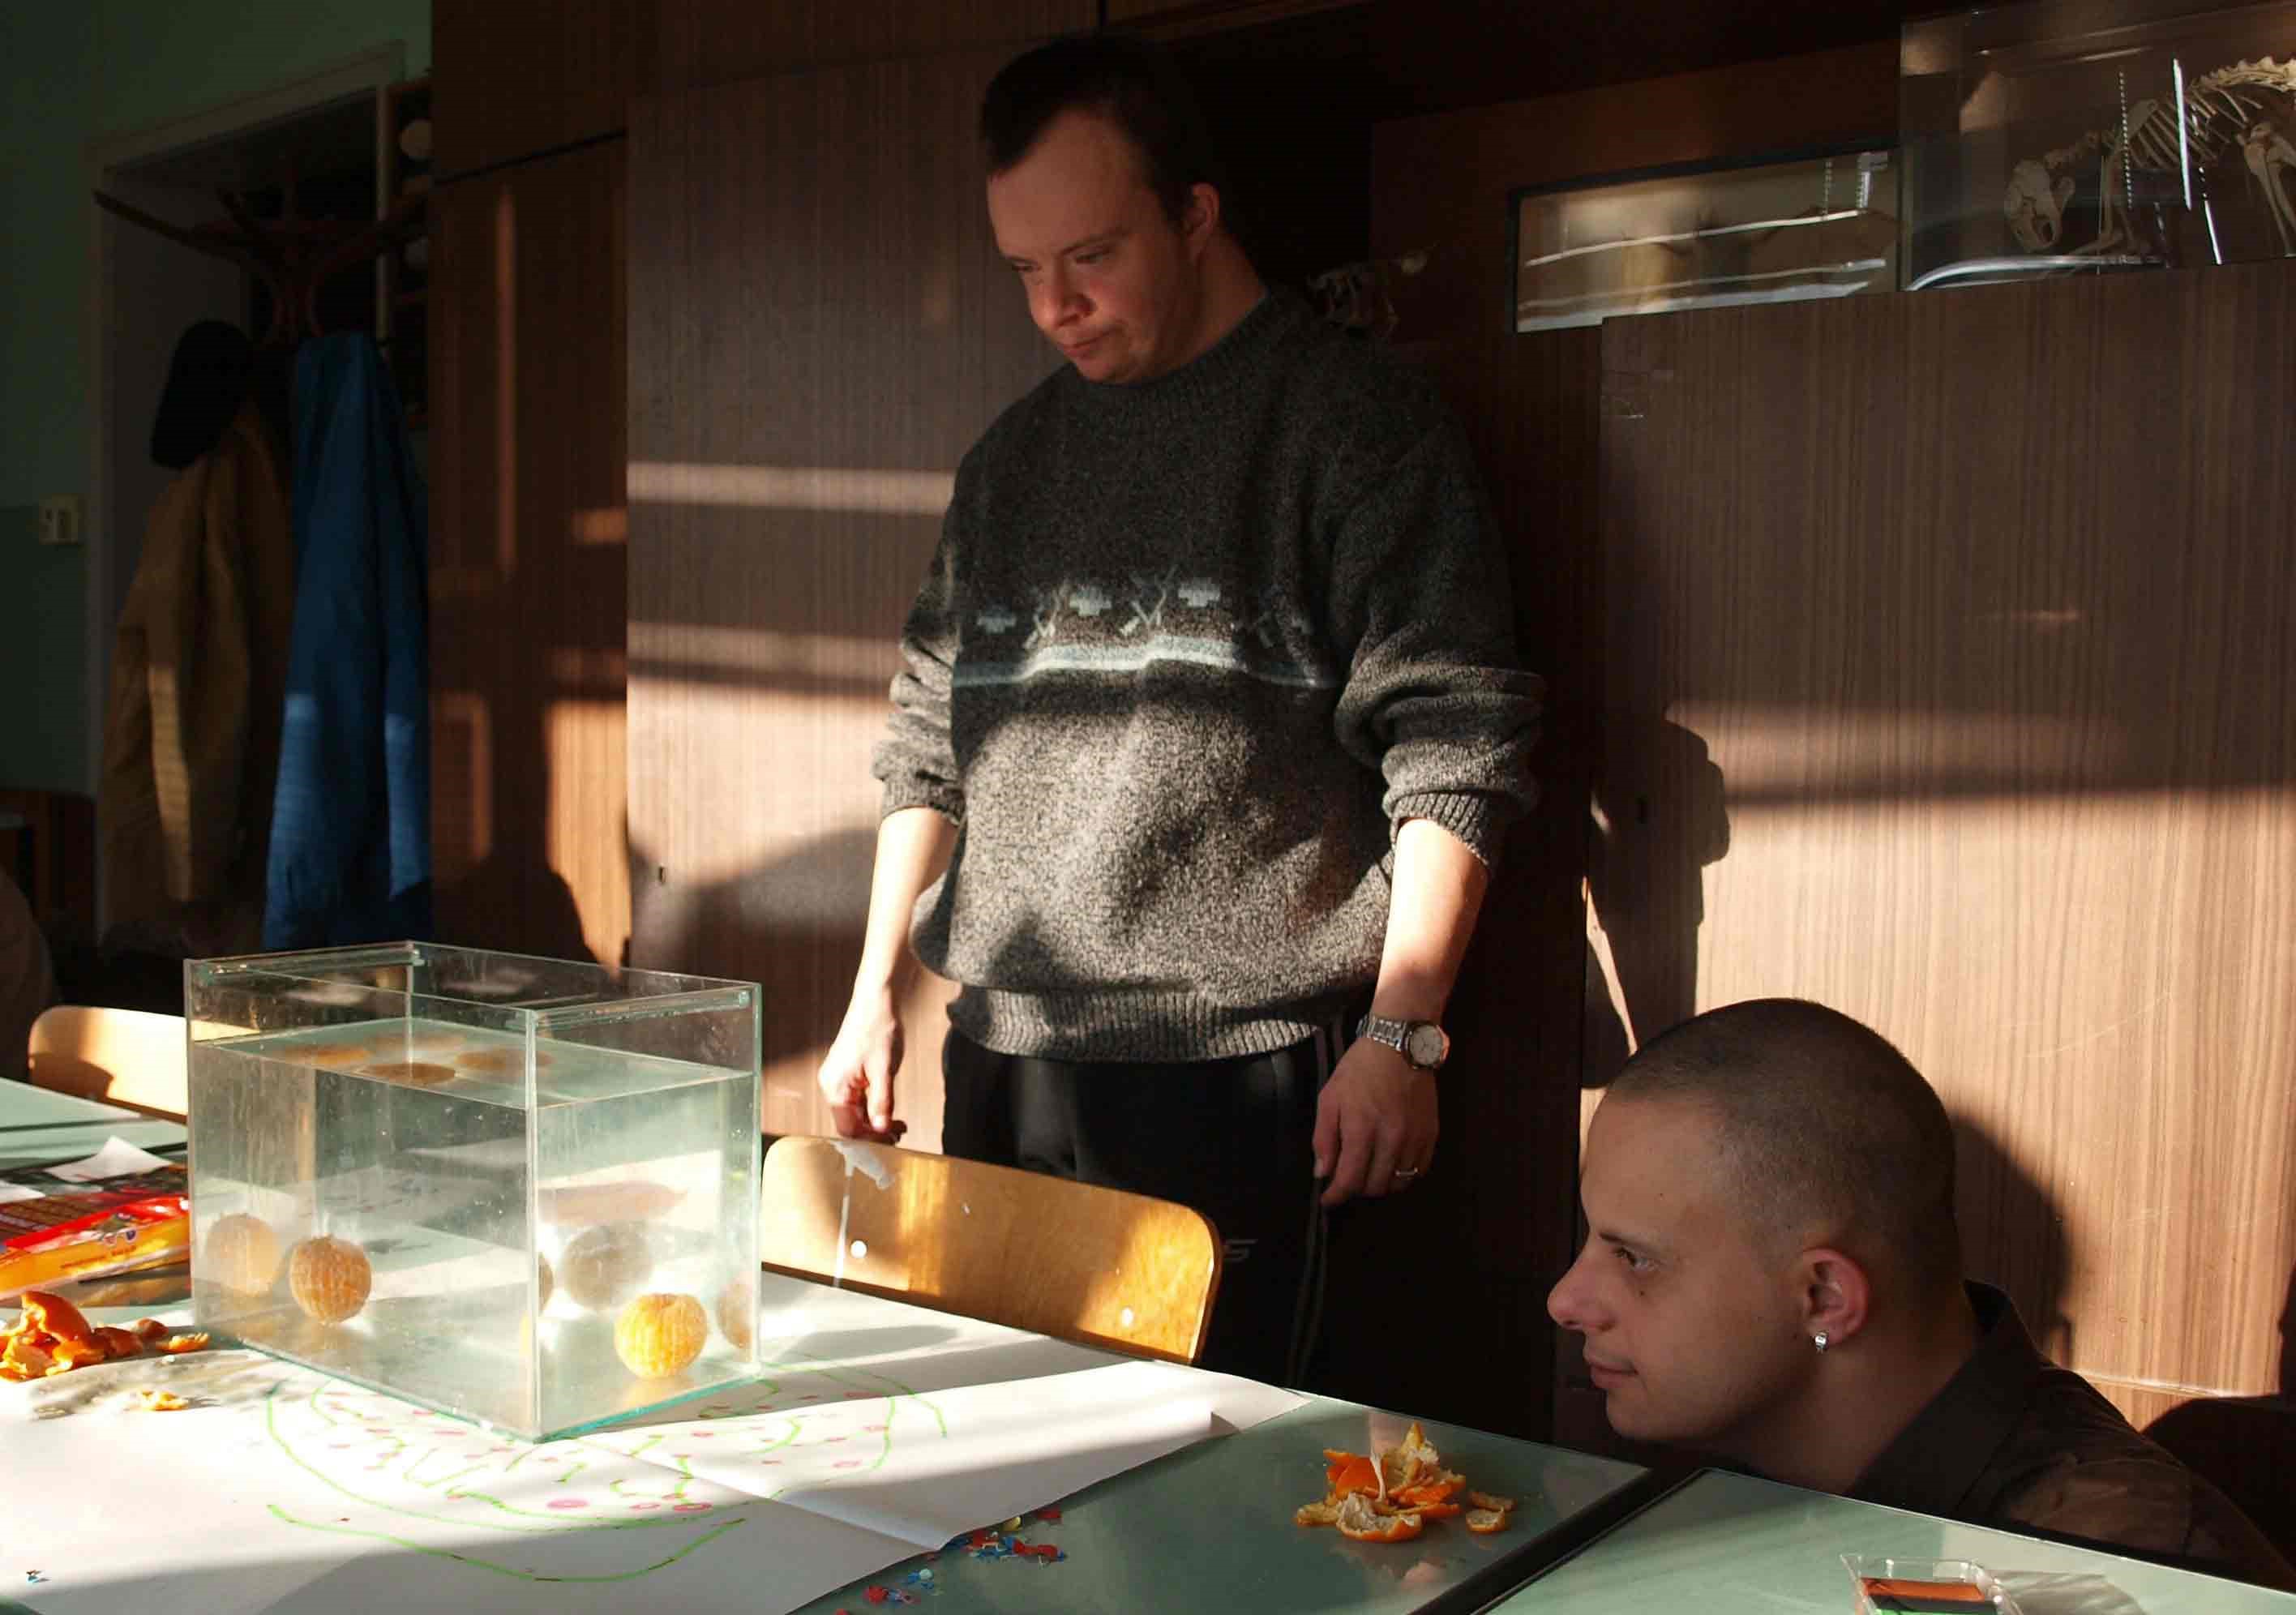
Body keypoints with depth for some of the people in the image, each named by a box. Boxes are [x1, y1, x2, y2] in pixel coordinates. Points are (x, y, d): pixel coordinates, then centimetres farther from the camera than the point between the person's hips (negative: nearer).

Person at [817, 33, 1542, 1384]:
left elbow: (1454, 746, -8)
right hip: (1002, 1056, 6)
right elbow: (932, 739, 20)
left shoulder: (1356, 420, -3)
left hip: (1239, 1063, -5)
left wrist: (1403, 1032, -13)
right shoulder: (1016, 454, 16)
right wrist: (879, 988, 15)